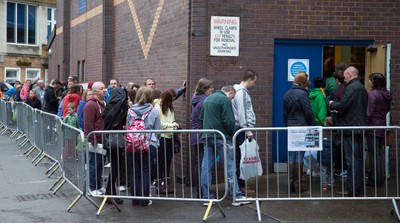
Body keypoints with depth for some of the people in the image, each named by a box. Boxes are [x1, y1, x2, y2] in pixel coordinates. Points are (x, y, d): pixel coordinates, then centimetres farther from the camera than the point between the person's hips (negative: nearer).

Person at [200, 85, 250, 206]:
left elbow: (201, 118, 21)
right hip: (221, 137, -8)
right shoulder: (225, 99, -8)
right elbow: (229, 121, -14)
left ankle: (206, 196, 9)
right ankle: (236, 197, -4)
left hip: (207, 137, 8)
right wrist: (231, 134, 2)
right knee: (230, 166, -4)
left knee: (206, 167, 7)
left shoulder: (207, 99, 18)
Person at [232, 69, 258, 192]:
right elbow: (241, 113, -17)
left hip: (245, 129, 9)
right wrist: (247, 130, -19)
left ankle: (241, 184, 12)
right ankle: (240, 185, -3)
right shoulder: (240, 92, -11)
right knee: (241, 158, -6)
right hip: (241, 129, -9)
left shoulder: (244, 92, 19)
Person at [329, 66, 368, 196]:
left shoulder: (351, 87, -13)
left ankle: (351, 189, -4)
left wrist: (332, 104, 2)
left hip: (351, 128, -10)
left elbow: (343, 105, -19)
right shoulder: (362, 88, 18)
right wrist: (339, 110, 19)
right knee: (359, 159, 14)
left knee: (351, 160, -6)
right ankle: (359, 188, 19)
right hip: (361, 128, 10)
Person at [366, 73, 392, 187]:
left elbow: (369, 112, -18)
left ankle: (374, 180, 4)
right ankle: (381, 178, 22)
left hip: (373, 126, -7)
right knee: (380, 151, 15)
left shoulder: (372, 94, -16)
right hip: (383, 126, 7)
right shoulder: (387, 94, 7)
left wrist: (365, 124, -9)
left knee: (373, 153, -1)